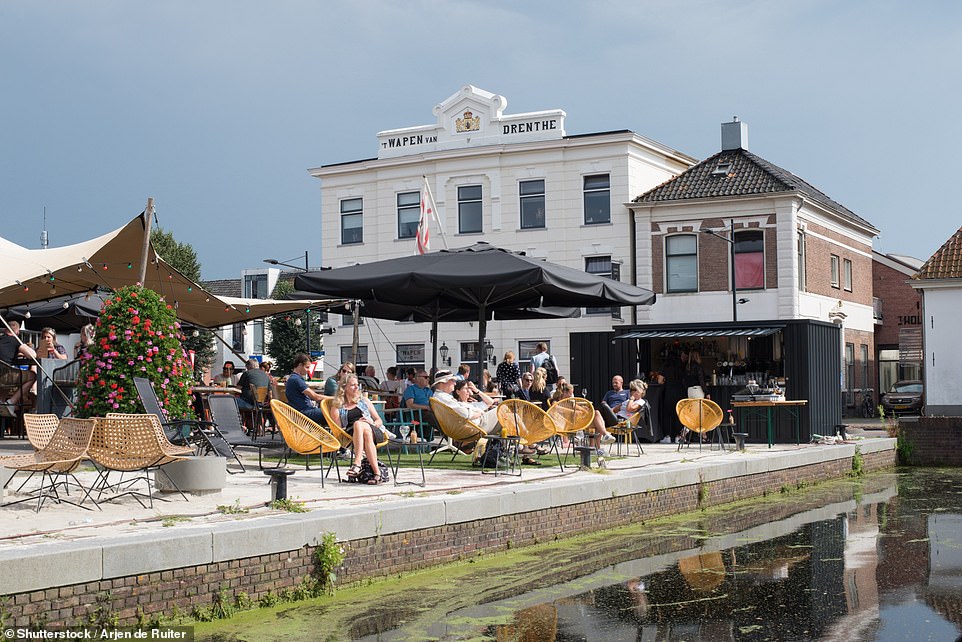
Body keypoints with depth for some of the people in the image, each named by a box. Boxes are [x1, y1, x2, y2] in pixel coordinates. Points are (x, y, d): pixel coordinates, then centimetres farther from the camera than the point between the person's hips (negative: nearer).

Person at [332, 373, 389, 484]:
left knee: (358, 424, -34)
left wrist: (372, 423, -4)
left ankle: (357, 463, -47)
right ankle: (377, 472, -49)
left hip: (375, 432, 1)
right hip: (351, 436, -1)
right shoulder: (338, 407, 16)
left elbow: (379, 421, 20)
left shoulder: (364, 400, 24)